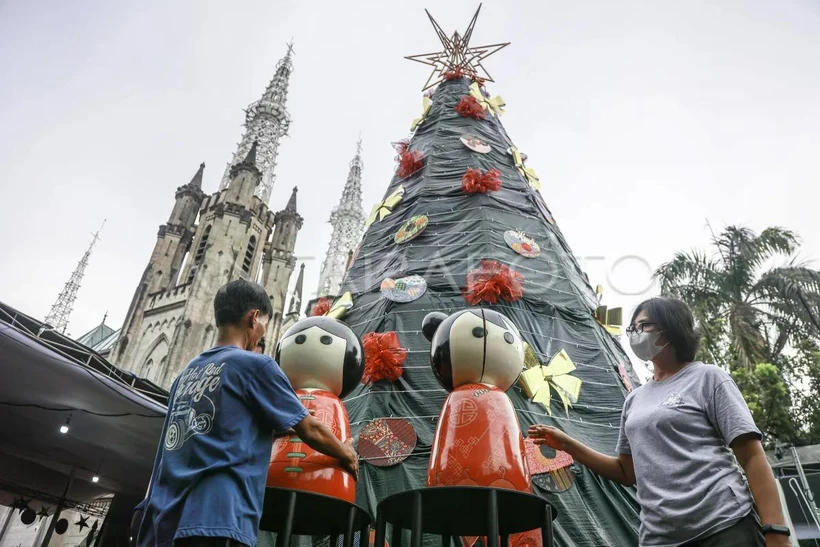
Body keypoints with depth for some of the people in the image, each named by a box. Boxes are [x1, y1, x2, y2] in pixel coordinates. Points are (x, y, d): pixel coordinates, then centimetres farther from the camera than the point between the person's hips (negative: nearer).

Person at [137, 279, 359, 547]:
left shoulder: (186, 373, 18)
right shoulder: (256, 364, -3)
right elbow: (310, 431, 4)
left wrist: (273, 430, 41)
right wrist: (347, 455, 21)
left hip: (162, 524, 8)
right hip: (214, 523, -8)